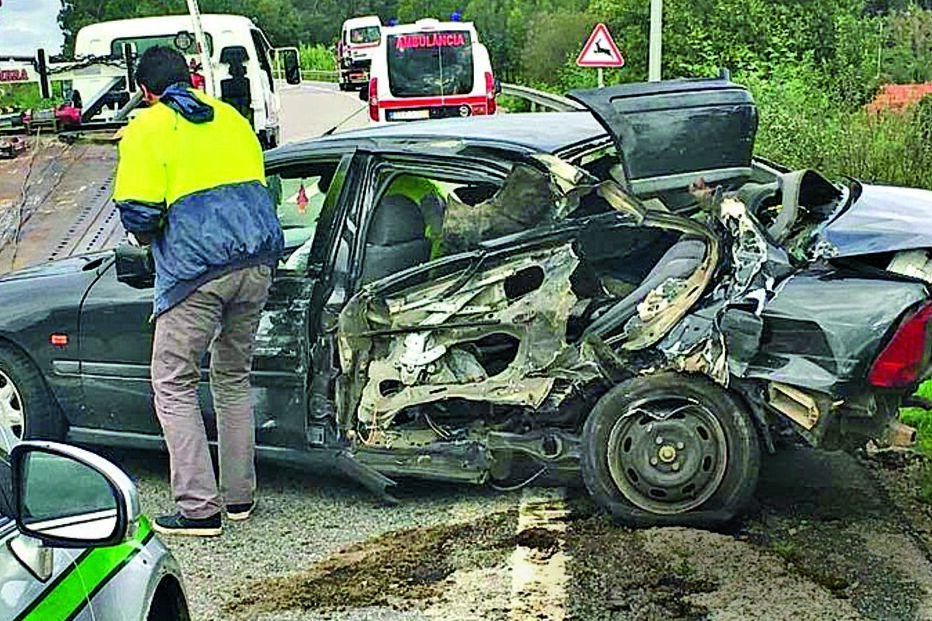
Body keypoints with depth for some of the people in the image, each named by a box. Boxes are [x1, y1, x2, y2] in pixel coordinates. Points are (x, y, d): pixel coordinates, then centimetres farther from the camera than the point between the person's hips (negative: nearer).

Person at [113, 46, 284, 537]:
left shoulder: (147, 129, -1)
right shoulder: (230, 117, 17)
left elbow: (138, 212, -10)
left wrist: (143, 233, 11)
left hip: (196, 272, -6)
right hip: (257, 262, 6)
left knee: (174, 386, 6)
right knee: (233, 378, 19)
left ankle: (199, 508, 3)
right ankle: (239, 496, 24)